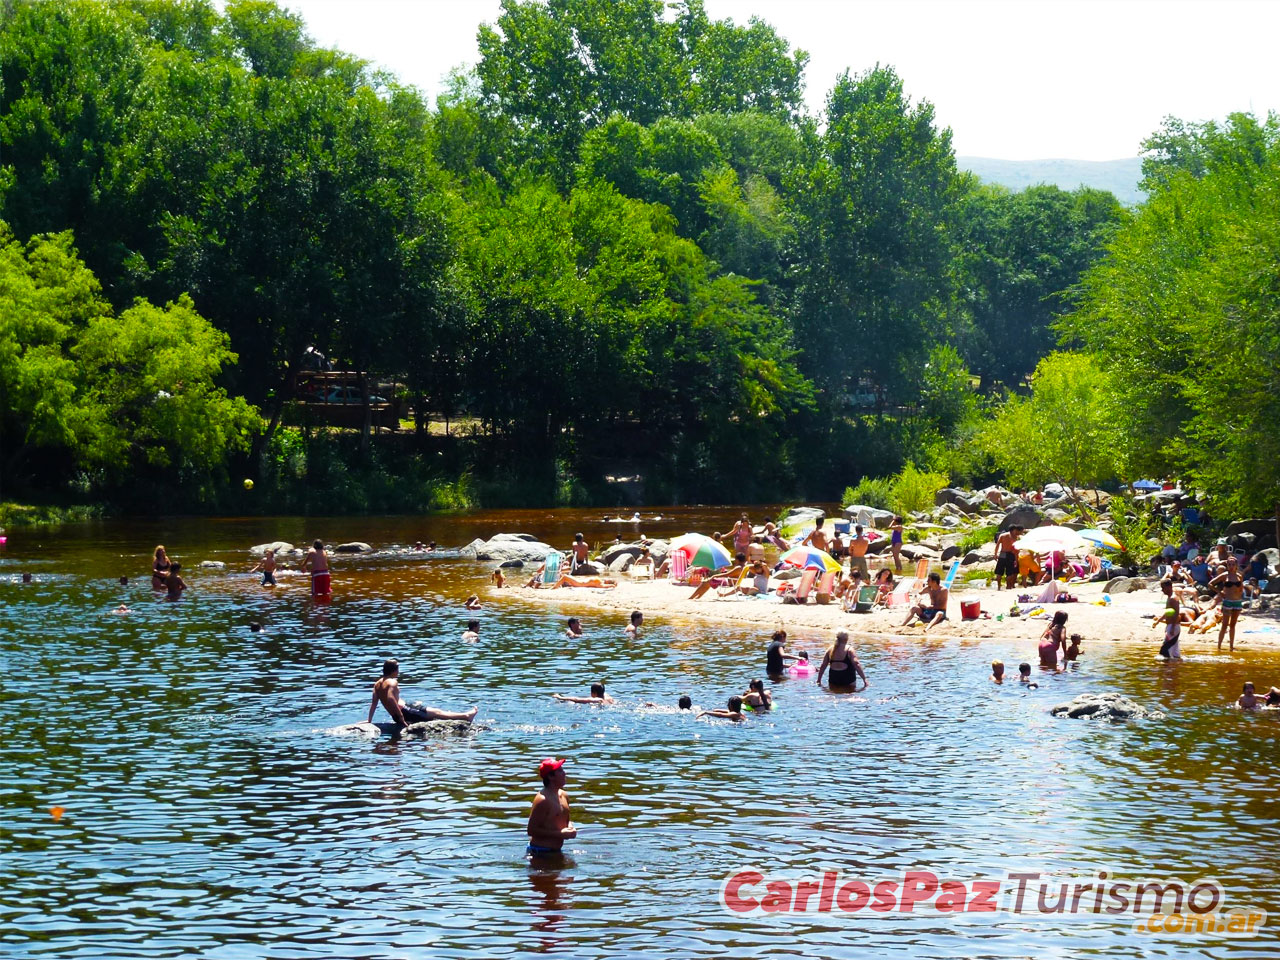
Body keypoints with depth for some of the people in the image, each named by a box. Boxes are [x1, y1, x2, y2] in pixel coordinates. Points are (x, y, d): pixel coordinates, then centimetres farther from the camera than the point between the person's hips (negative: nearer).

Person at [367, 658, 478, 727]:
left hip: (395, 716, 10)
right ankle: (466, 716, 0)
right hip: (404, 712, -10)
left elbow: (374, 702, 11)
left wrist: (369, 720, 12)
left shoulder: (377, 684, 13)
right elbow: (390, 698, -28)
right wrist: (401, 717, -27)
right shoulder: (393, 682, -14)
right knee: (435, 712, -2)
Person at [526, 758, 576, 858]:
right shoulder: (542, 800, -18)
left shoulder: (564, 796, 10)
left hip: (556, 852, 8)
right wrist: (560, 834, -20)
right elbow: (531, 830, -20)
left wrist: (570, 828, 1)